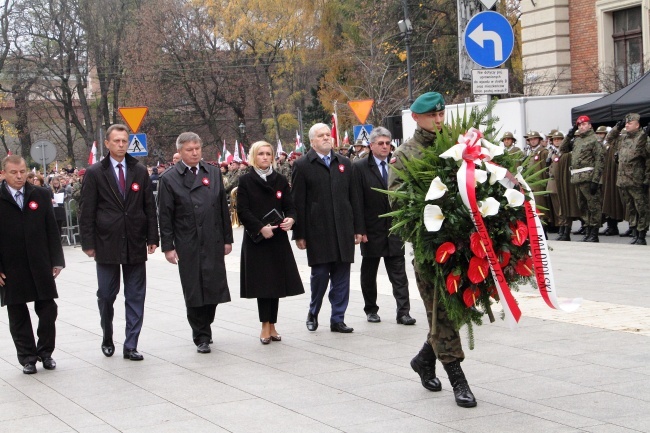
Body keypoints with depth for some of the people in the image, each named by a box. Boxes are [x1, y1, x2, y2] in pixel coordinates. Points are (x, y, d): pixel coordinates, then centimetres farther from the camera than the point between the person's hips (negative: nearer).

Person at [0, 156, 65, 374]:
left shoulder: (41, 195, 5)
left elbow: (52, 230, 6)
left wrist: (56, 260, 1)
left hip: (40, 265, 2)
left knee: (48, 309, 2)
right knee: (18, 314, 6)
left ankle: (45, 352, 20)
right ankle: (27, 357, 17)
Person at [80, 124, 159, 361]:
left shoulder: (140, 171, 7)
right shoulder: (94, 173, 0)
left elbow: (149, 207, 8)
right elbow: (87, 212, -1)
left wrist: (152, 238, 3)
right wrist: (88, 243, -6)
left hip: (135, 243, 2)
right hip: (106, 244, -2)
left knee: (135, 297, 3)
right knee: (106, 296, 7)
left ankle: (130, 346, 8)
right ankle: (107, 339, 28)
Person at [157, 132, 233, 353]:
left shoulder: (213, 173, 10)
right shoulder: (169, 179, -1)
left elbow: (223, 207, 12)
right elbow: (165, 216, -1)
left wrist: (227, 238, 10)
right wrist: (168, 246, -6)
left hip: (213, 243, 3)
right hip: (187, 245, -3)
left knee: (214, 289, 3)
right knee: (193, 292, 0)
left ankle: (204, 328, 24)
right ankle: (201, 337, 11)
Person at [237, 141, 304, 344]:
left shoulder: (281, 180, 9)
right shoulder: (246, 181, -1)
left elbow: (289, 206, 7)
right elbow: (243, 211, -7)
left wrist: (290, 219, -15)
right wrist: (261, 227, -18)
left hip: (278, 239, 3)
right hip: (256, 239, -3)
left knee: (276, 282, 4)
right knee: (262, 282, -4)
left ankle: (271, 325, 12)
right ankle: (266, 326, 3)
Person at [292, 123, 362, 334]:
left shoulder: (344, 163, 13)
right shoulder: (302, 165, 1)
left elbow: (353, 198, 13)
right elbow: (298, 203, -3)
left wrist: (357, 228, 8)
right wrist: (299, 234, -6)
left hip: (343, 230, 4)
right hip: (317, 232, -4)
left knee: (341, 277, 5)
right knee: (320, 275, 0)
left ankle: (338, 319, 13)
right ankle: (313, 313, 22)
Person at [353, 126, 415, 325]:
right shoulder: (360, 167, -4)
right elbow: (358, 201, -7)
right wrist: (360, 230, -11)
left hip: (394, 229, 1)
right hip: (372, 231, -1)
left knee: (398, 272, -1)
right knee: (369, 274, 11)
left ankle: (403, 311, -1)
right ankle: (371, 309, 24)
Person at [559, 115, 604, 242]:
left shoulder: (594, 140, -5)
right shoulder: (576, 140, 17)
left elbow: (599, 161, -11)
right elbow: (563, 149, 21)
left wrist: (595, 180, -17)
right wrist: (569, 135, 8)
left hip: (588, 178, -8)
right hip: (576, 178, 8)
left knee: (593, 205, -3)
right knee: (582, 206, 13)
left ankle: (594, 234, -1)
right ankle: (588, 231, 21)